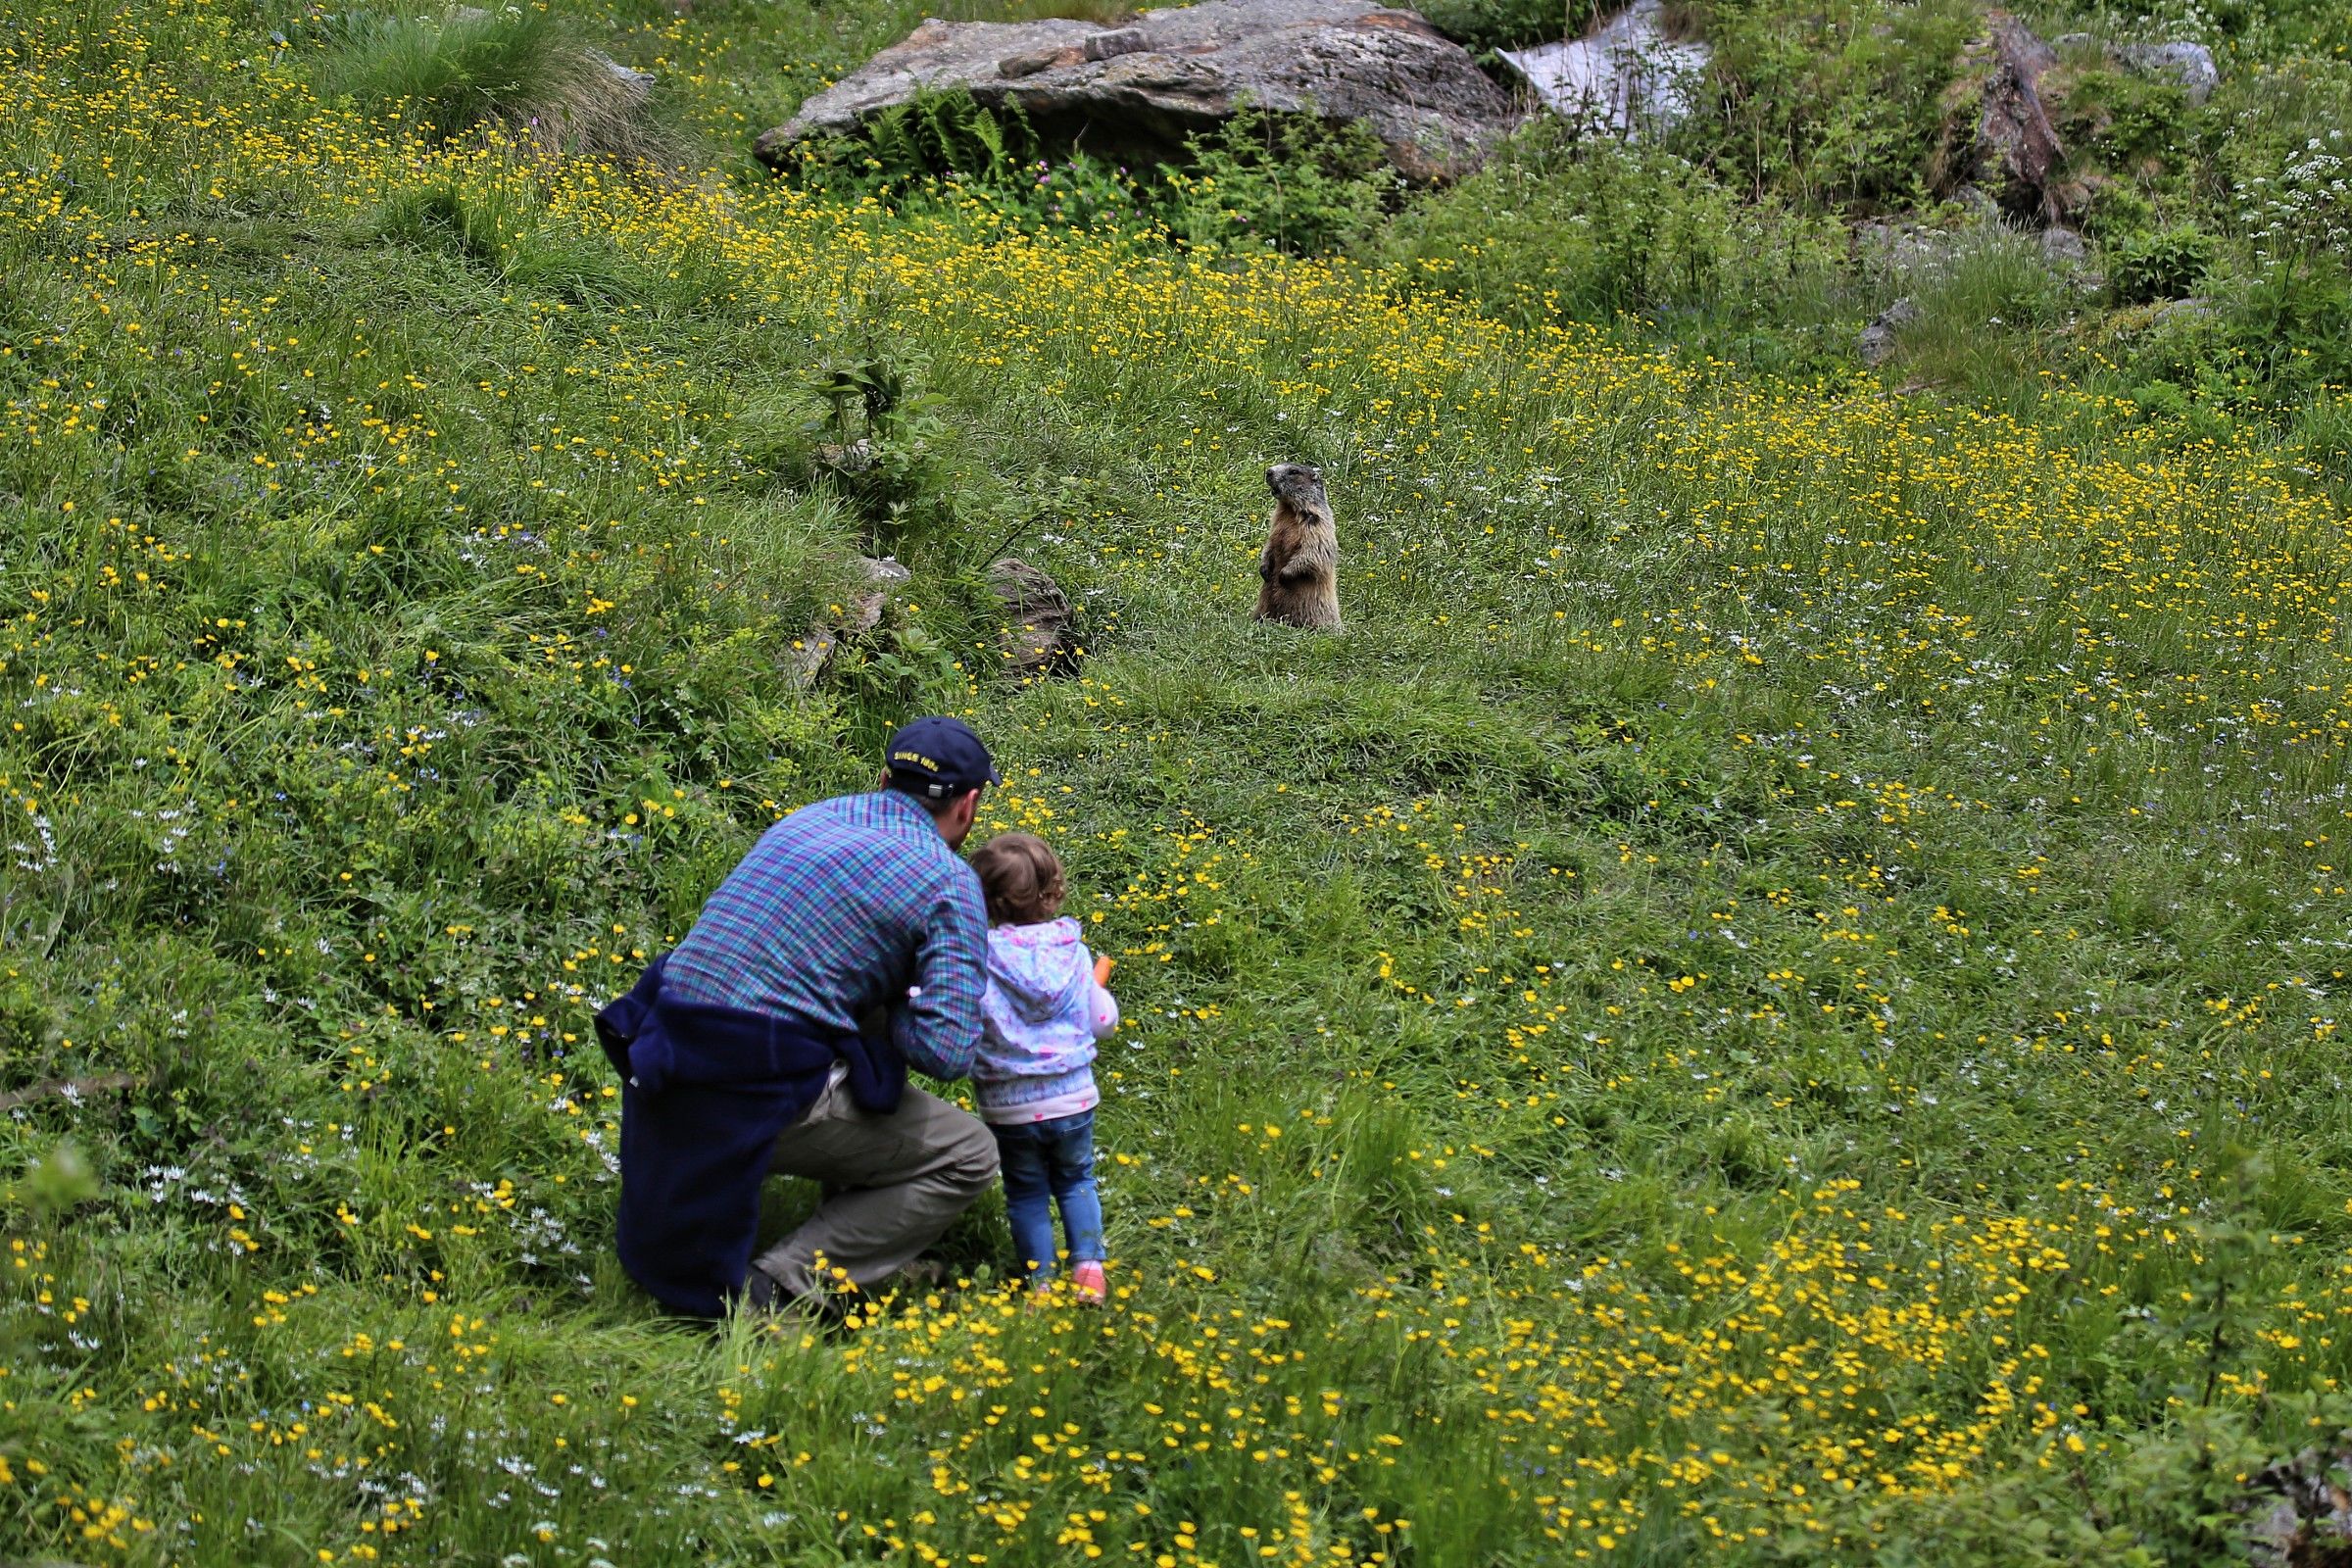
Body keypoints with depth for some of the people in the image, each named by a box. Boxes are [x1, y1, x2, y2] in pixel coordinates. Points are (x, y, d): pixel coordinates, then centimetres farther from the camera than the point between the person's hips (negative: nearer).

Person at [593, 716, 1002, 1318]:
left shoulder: (805, 819, 16)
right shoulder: (951, 883, -3)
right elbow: (947, 1051, -13)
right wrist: (888, 1011, 7)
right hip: (763, 1098, -8)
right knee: (970, 1157, 8)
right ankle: (780, 1283, -4)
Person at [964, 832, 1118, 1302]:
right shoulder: (1073, 952, -6)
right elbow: (1101, 1022, 2)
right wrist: (1099, 983, 20)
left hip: (1009, 1106, -2)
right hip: (1074, 1099, 2)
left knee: (1026, 1192, 15)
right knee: (1076, 1181, 22)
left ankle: (1042, 1280, 16)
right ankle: (1088, 1263, 10)